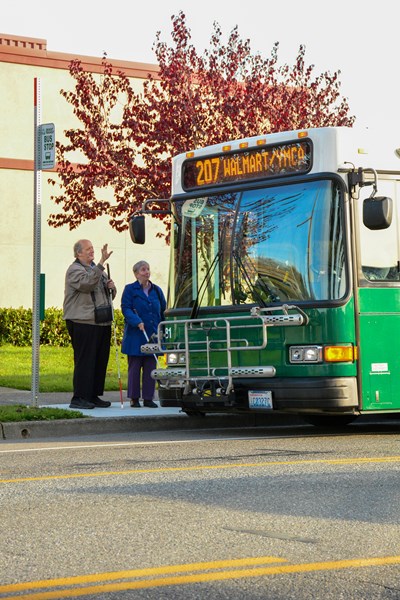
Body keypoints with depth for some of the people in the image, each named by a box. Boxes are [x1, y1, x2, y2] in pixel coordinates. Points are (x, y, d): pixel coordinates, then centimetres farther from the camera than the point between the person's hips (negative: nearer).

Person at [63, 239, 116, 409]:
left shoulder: (96, 268, 23)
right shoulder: (74, 270, -4)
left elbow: (110, 295, 30)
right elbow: (88, 283, -25)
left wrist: (111, 287, 6)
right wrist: (102, 262, -29)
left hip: (102, 323, 9)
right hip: (83, 323, -9)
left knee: (101, 360, 9)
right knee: (84, 360, -9)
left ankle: (94, 396, 17)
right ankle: (79, 398, -5)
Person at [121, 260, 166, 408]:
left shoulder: (156, 290, 14)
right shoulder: (130, 289, 0)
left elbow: (163, 311, 20)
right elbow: (125, 308, -9)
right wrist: (137, 322, -22)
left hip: (153, 335, 4)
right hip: (135, 336, -4)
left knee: (151, 367, 4)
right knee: (134, 367, 1)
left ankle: (148, 398, 10)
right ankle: (134, 398, 7)